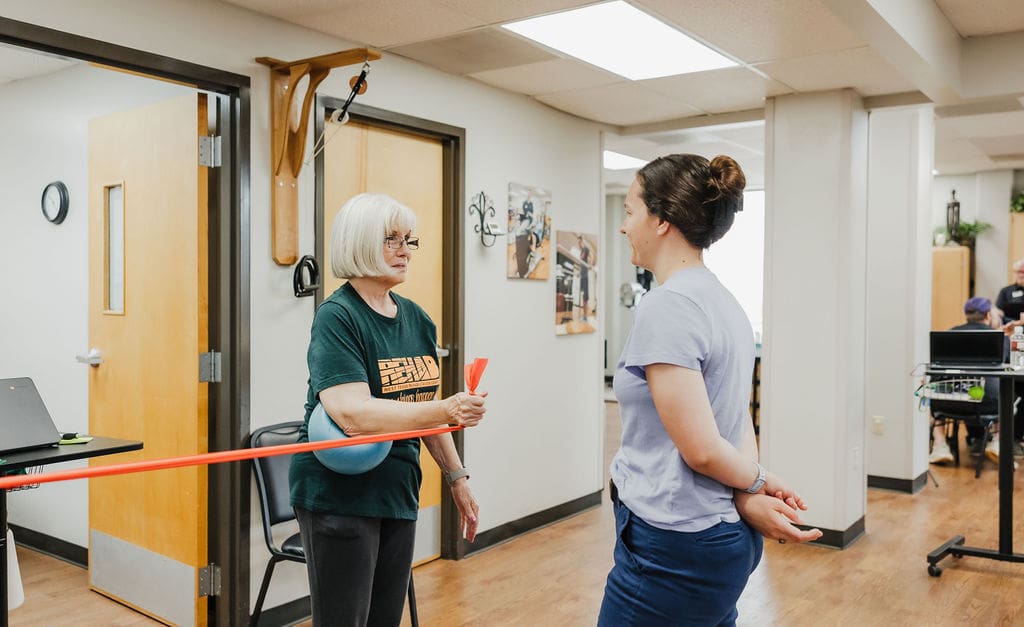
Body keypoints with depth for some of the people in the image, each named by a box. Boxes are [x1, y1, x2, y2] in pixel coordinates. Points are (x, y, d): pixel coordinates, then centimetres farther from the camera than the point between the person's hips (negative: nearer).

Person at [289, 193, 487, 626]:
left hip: (399, 493, 7)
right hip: (338, 496, -7)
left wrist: (456, 477, 16)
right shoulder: (337, 317, -15)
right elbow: (354, 415, -27)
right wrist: (446, 411, -34)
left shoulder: (416, 319, 7)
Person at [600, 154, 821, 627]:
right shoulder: (722, 300, 9)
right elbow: (738, 423, 10)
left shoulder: (666, 307, -20)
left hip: (674, 550, -9)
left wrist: (754, 484, -3)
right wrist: (750, 491, -3)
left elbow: (701, 449, -20)